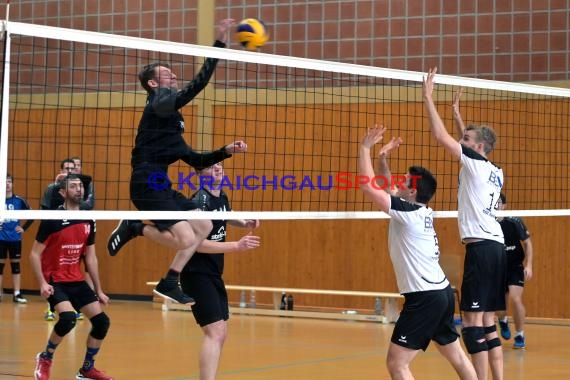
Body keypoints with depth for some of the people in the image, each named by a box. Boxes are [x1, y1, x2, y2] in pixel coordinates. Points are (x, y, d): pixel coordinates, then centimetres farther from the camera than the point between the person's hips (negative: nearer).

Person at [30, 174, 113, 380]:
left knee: (102, 321, 0)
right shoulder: (52, 219, -13)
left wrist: (99, 290, 10)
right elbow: (34, 255, -10)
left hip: (77, 281, 6)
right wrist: (43, 283, -21)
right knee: (68, 318, -29)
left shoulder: (88, 221, 4)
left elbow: (90, 258, 11)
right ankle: (45, 359, -3)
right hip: (55, 281, -6)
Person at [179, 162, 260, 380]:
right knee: (215, 333, -20)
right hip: (197, 274, -9)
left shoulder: (222, 197, 9)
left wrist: (246, 224, 11)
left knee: (221, 334, 14)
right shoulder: (201, 200, -17)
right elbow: (198, 243, -26)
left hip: (214, 275, 10)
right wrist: (236, 246, -30)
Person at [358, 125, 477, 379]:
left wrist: (365, 148, -11)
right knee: (456, 356, 17)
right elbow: (385, 189, 25)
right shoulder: (418, 212, 11)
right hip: (442, 292, 10)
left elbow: (368, 187, -18)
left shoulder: (408, 212, -13)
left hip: (424, 297, -10)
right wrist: (383, 157, 14)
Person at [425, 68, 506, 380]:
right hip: (496, 247, 9)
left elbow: (440, 135, -11)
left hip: (480, 247, -9)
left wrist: (427, 96, -5)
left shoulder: (475, 163, -5)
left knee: (473, 322, -10)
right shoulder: (495, 172, 17)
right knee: (487, 323, 10)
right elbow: (463, 144, 36)